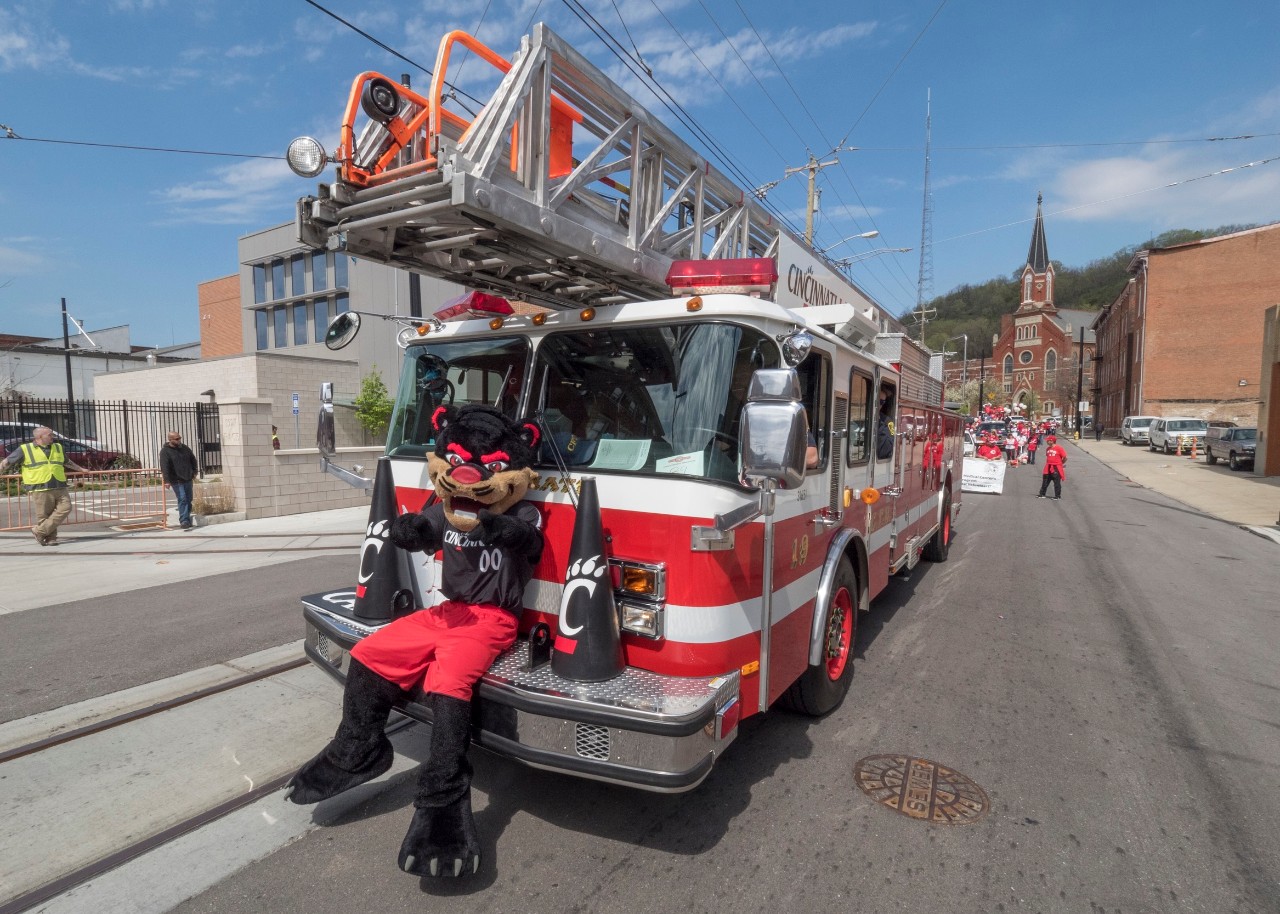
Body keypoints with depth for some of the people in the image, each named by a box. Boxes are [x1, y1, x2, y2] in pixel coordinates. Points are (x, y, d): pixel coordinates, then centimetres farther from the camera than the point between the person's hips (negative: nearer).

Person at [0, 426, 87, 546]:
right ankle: (50, 538, 7)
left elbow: (67, 461, 34)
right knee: (44, 516, -2)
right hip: (40, 489, -4)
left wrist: (80, 469, 40)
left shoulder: (58, 447, 17)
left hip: (59, 487, 4)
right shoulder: (25, 449, 3)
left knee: (65, 508, -9)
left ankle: (40, 531, 0)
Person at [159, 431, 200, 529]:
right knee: (182, 500, -15)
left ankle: (187, 519, 23)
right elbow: (164, 467, -19)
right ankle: (184, 521, -16)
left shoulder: (184, 448, 10)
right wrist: (167, 480, -28)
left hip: (188, 479, 6)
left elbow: (193, 460, 22)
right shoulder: (165, 451, -9)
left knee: (188, 500, 11)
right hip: (177, 481, -6)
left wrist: (194, 472, 15)